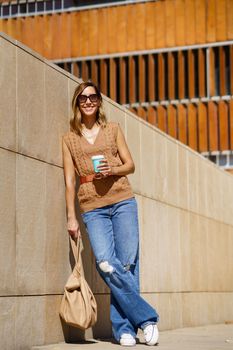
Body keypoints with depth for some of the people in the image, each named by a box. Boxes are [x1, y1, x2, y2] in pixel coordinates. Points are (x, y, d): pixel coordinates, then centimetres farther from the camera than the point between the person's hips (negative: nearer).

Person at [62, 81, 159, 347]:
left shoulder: (113, 129, 13)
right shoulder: (69, 139, 13)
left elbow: (130, 165, 12)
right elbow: (69, 181, 9)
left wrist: (113, 169, -9)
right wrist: (71, 217, 3)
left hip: (122, 201, 0)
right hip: (92, 208, 0)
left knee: (127, 263, -6)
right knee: (106, 263, -17)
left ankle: (124, 328, 3)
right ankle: (145, 317, -8)